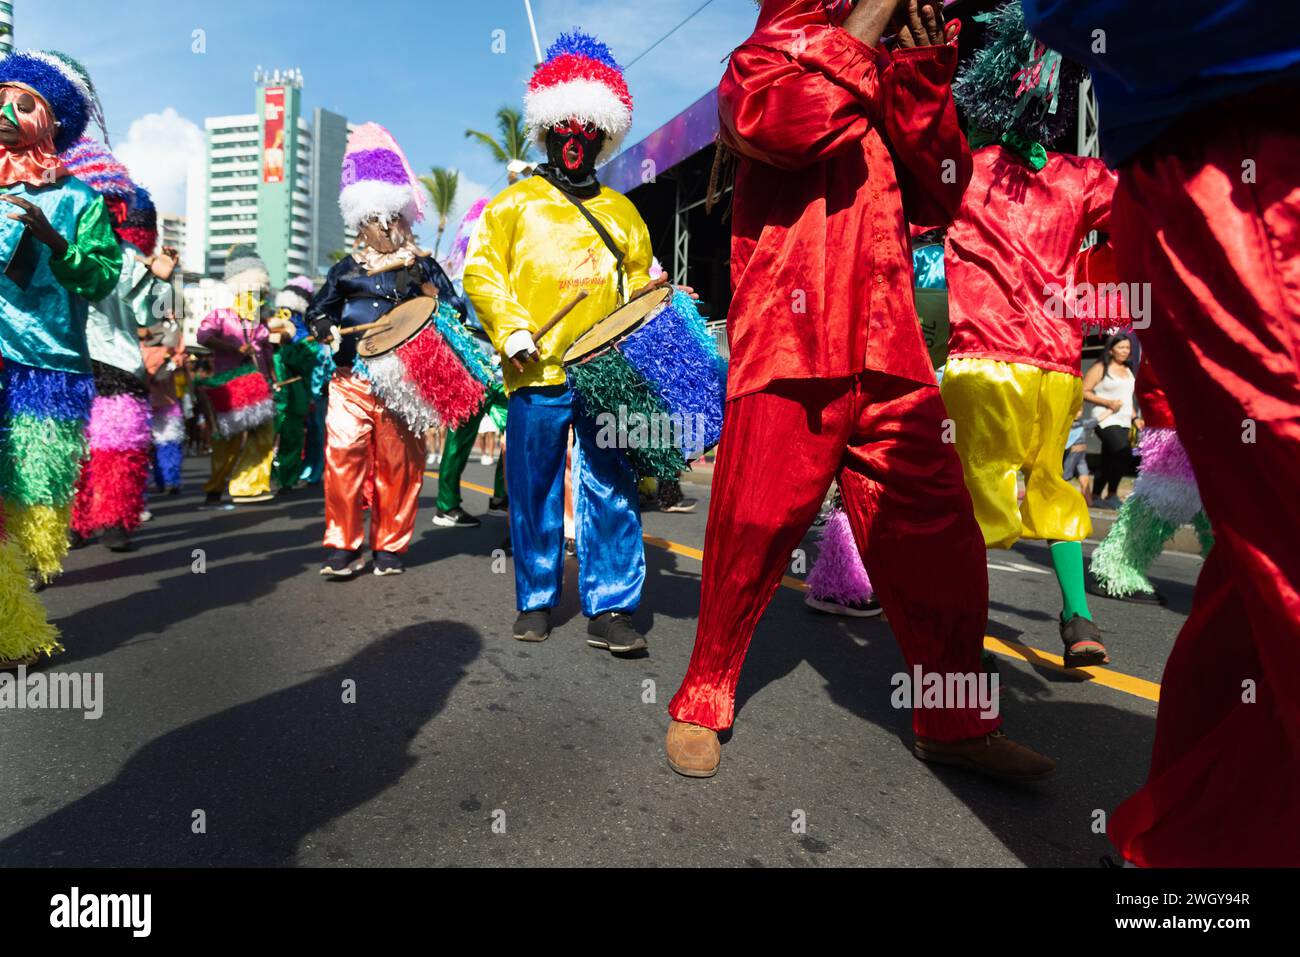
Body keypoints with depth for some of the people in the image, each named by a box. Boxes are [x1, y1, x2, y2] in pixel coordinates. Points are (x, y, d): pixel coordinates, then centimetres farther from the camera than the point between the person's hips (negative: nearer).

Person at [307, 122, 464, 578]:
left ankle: (389, 547, 12)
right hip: (351, 381, 1)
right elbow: (317, 310, 22)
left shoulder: (423, 266, 12)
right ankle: (343, 546, 2)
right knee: (343, 457, -8)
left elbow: (454, 310, 11)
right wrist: (325, 327, 1)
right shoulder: (346, 268, 16)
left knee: (398, 463, 0)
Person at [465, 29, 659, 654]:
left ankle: (610, 609, 2)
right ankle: (536, 602, 19)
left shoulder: (620, 211, 20)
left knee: (612, 489, -4)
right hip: (537, 372, -1)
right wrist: (511, 328, -8)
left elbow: (640, 281, 23)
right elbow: (481, 271, 5)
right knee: (535, 491, 5)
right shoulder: (516, 202, 12)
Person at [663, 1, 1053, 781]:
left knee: (939, 534, 4)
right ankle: (703, 704, 18)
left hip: (890, 353, 6)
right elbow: (777, 120, -14)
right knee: (754, 534, -3)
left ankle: (954, 723, 20)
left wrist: (924, 79, 5)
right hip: (791, 346, -5)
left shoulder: (887, 84, 26)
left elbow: (937, 200, 13)